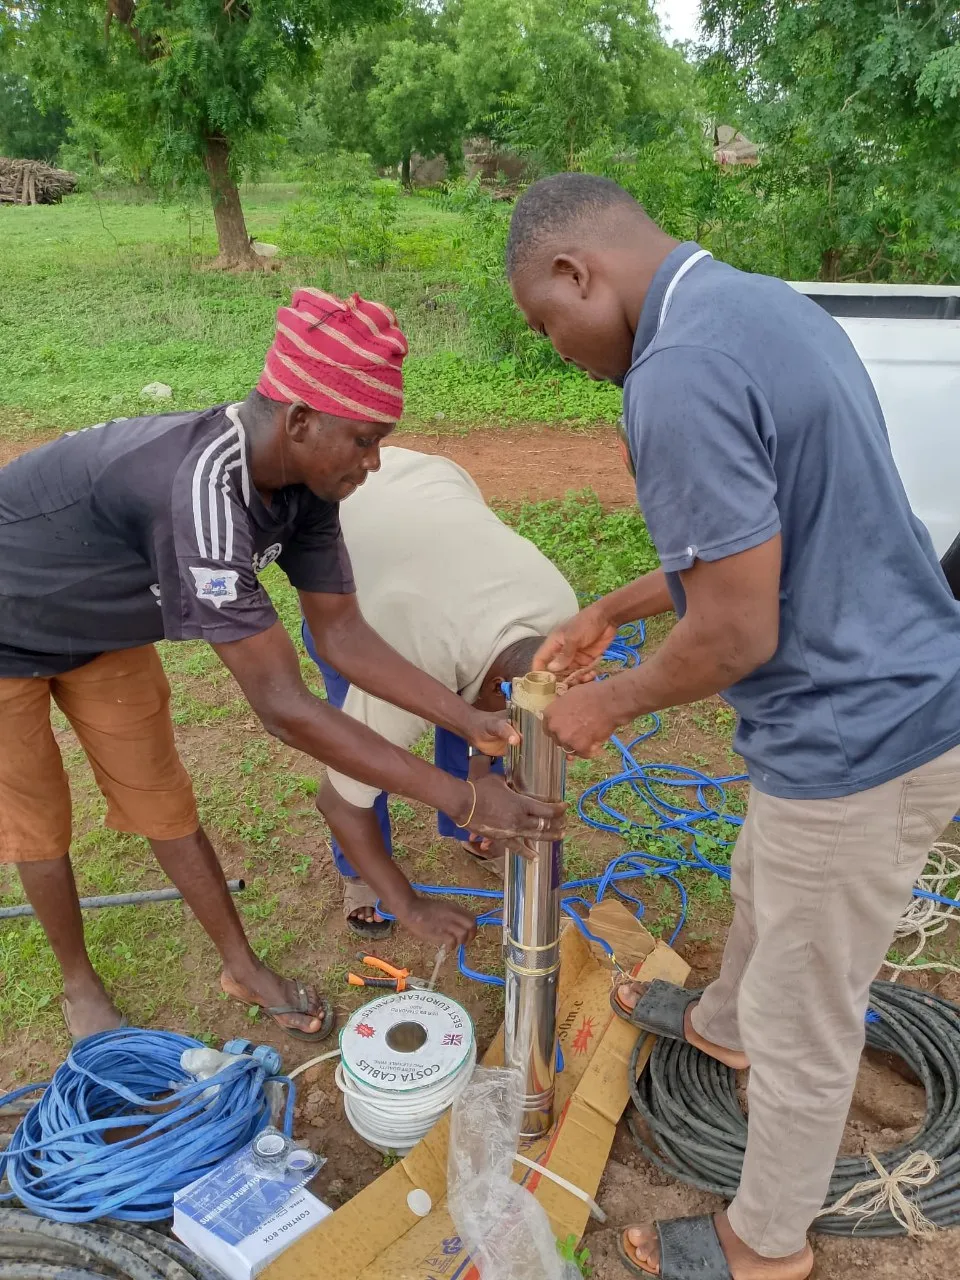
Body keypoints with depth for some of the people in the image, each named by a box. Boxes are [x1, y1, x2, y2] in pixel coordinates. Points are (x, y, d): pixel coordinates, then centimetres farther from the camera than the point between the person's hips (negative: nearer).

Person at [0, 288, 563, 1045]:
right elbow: (283, 706, -44)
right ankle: (81, 984, 34)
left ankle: (243, 969, 26)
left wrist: (474, 723, -18)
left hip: (103, 632, 6)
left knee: (161, 805, 11)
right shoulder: (198, 491, -45)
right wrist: (464, 800, -40)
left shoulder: (303, 482, -19)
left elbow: (343, 634, -12)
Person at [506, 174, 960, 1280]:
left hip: (859, 739, -10)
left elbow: (736, 634, -25)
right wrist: (610, 611, 19)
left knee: (804, 1026, 13)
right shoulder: (762, 304, 7)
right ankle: (724, 1024, 62)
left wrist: (612, 700, -7)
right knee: (761, 885, 33)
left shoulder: (681, 373, -26)